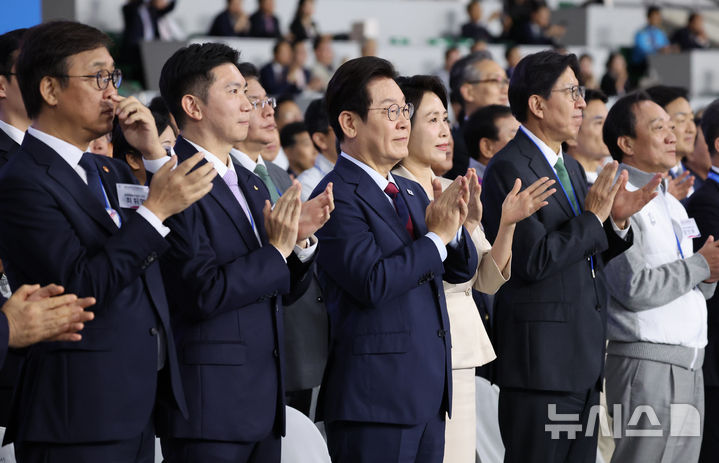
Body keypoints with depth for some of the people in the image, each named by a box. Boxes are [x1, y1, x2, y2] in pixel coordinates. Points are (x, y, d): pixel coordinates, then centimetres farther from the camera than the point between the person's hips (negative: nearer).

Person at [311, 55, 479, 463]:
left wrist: (454, 228, -6)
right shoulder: (337, 197, -11)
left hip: (429, 394, 8)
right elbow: (372, 282, -22)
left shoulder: (411, 192, 16)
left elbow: (461, 270, 14)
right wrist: (436, 237, -14)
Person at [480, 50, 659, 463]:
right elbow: (533, 260, -20)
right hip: (541, 357, -9)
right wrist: (592, 217, -14)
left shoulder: (571, 167, 18)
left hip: (585, 358, 9)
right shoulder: (509, 169, -12)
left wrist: (617, 221, 2)